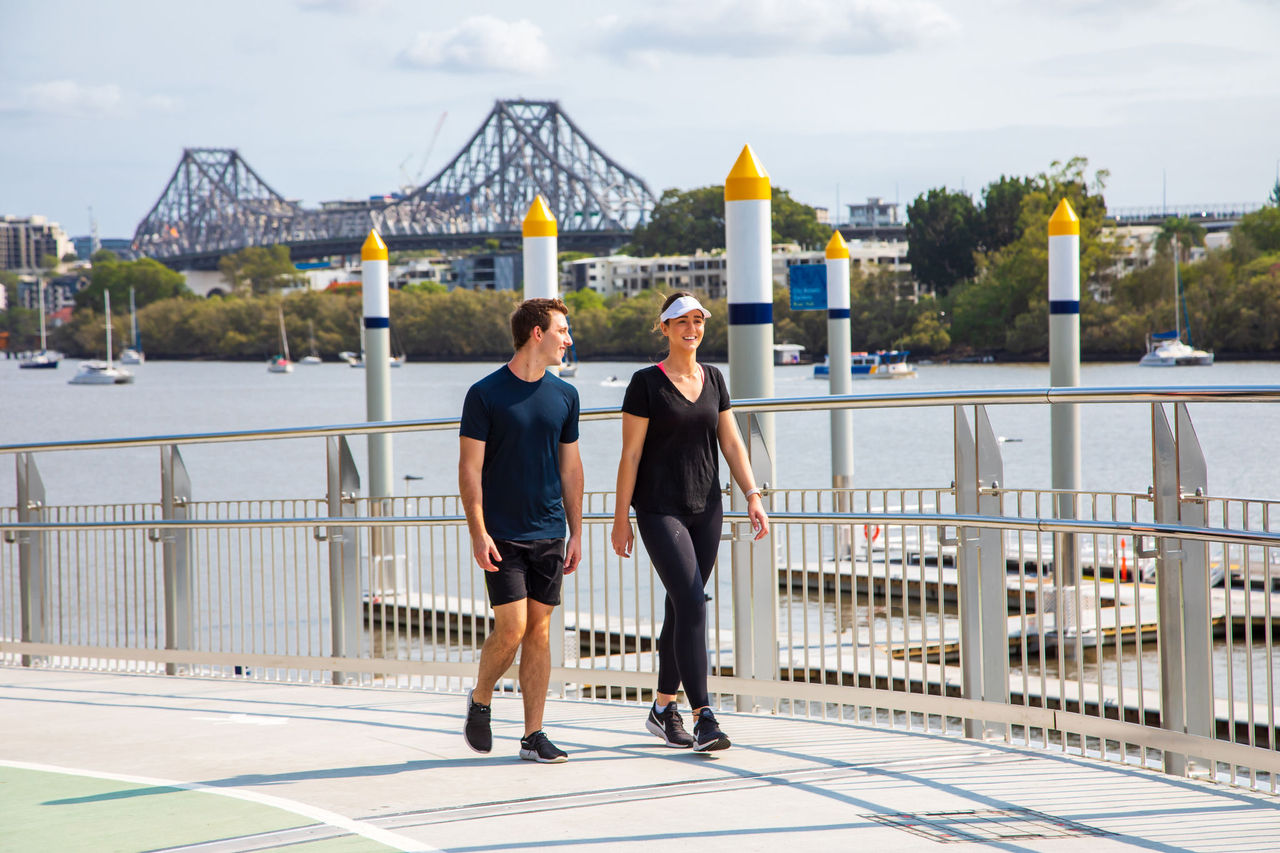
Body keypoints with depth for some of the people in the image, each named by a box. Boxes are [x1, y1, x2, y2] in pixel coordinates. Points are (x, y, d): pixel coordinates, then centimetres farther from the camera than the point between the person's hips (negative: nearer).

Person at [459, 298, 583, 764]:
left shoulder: (564, 395, 8)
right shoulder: (486, 393, -6)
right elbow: (470, 468, -6)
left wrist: (576, 532, 10)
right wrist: (478, 532, -13)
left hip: (549, 533, 4)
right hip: (503, 534, -4)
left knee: (540, 631, 3)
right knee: (511, 628, -10)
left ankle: (533, 734, 8)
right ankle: (480, 698, 17)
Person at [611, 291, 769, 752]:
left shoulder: (713, 379, 11)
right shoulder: (646, 383, -6)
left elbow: (732, 444, 10)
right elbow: (630, 454, -6)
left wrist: (752, 496, -1)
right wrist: (621, 518, -7)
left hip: (706, 508, 6)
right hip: (660, 510, -6)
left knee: (682, 608, 11)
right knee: (692, 605, -16)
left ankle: (663, 709, 24)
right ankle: (703, 718, -18)